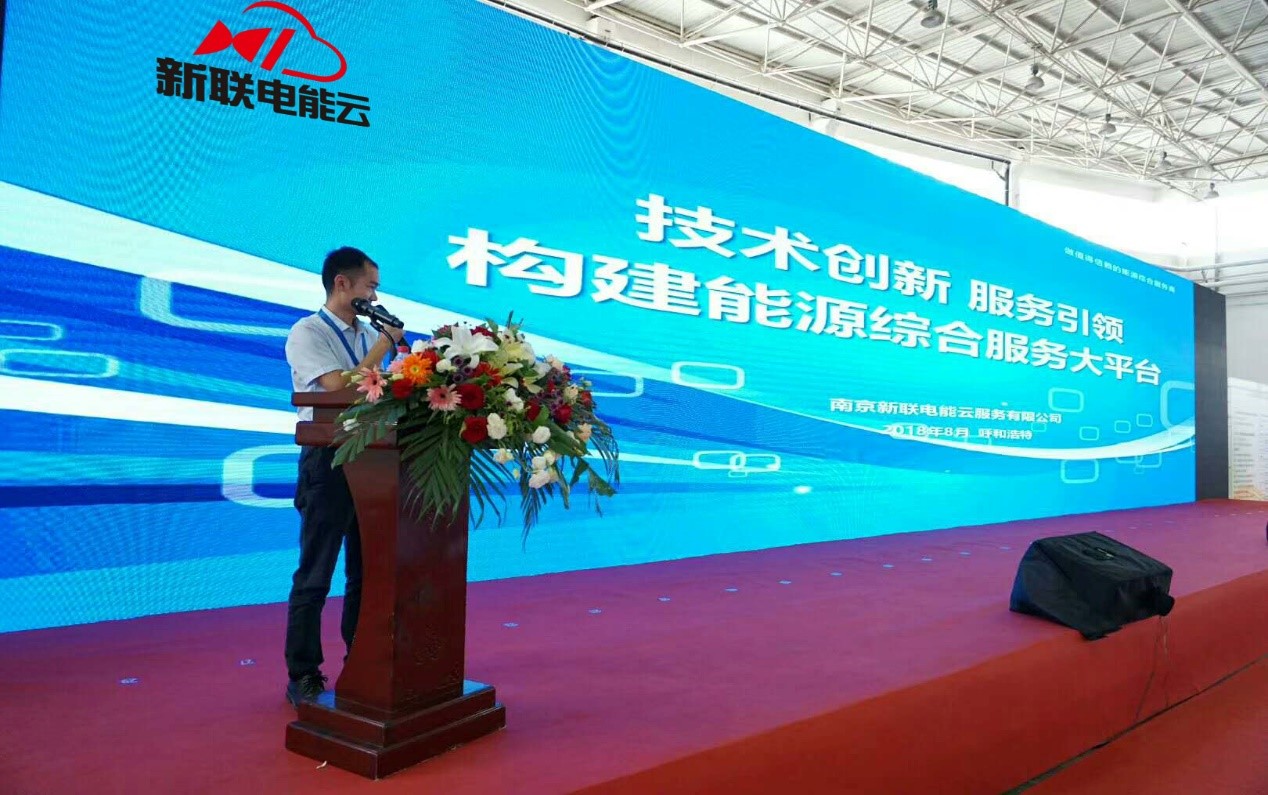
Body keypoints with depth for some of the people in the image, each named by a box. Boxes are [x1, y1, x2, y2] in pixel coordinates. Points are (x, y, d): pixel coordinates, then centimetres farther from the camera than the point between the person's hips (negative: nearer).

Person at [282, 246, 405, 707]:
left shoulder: (369, 335, 13)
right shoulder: (307, 333, -7)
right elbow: (340, 387, -20)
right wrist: (384, 345, -12)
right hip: (329, 459, -7)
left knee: (366, 571, 14)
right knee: (315, 575, 2)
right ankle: (303, 676, 14)